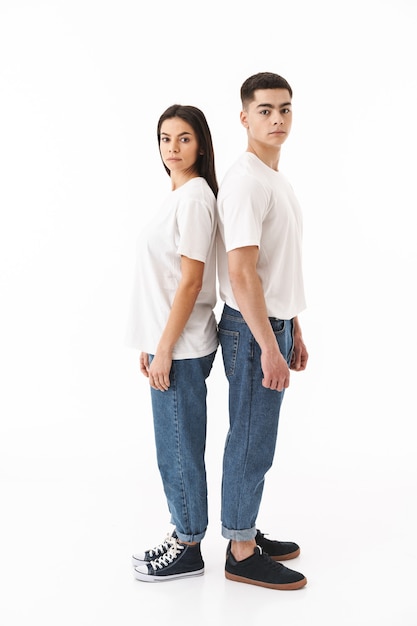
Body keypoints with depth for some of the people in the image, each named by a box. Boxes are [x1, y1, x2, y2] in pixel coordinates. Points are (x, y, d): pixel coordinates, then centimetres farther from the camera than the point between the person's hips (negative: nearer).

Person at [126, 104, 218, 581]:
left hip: (183, 348, -9)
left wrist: (164, 350, -17)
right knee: (174, 447, 16)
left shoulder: (194, 197, -14)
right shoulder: (176, 196, 15)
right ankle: (183, 536, 28)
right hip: (169, 342, 9)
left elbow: (191, 281, -18)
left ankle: (188, 550, 15)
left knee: (178, 449, 1)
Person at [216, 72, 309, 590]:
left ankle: (247, 534, 29)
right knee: (251, 445, -1)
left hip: (274, 325, 9)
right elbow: (241, 274, -23)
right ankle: (241, 555, 11)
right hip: (252, 331, -9)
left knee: (256, 443, 17)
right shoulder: (245, 181, -17)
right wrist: (268, 345, -23)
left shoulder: (279, 180, 15)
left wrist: (293, 332, 20)